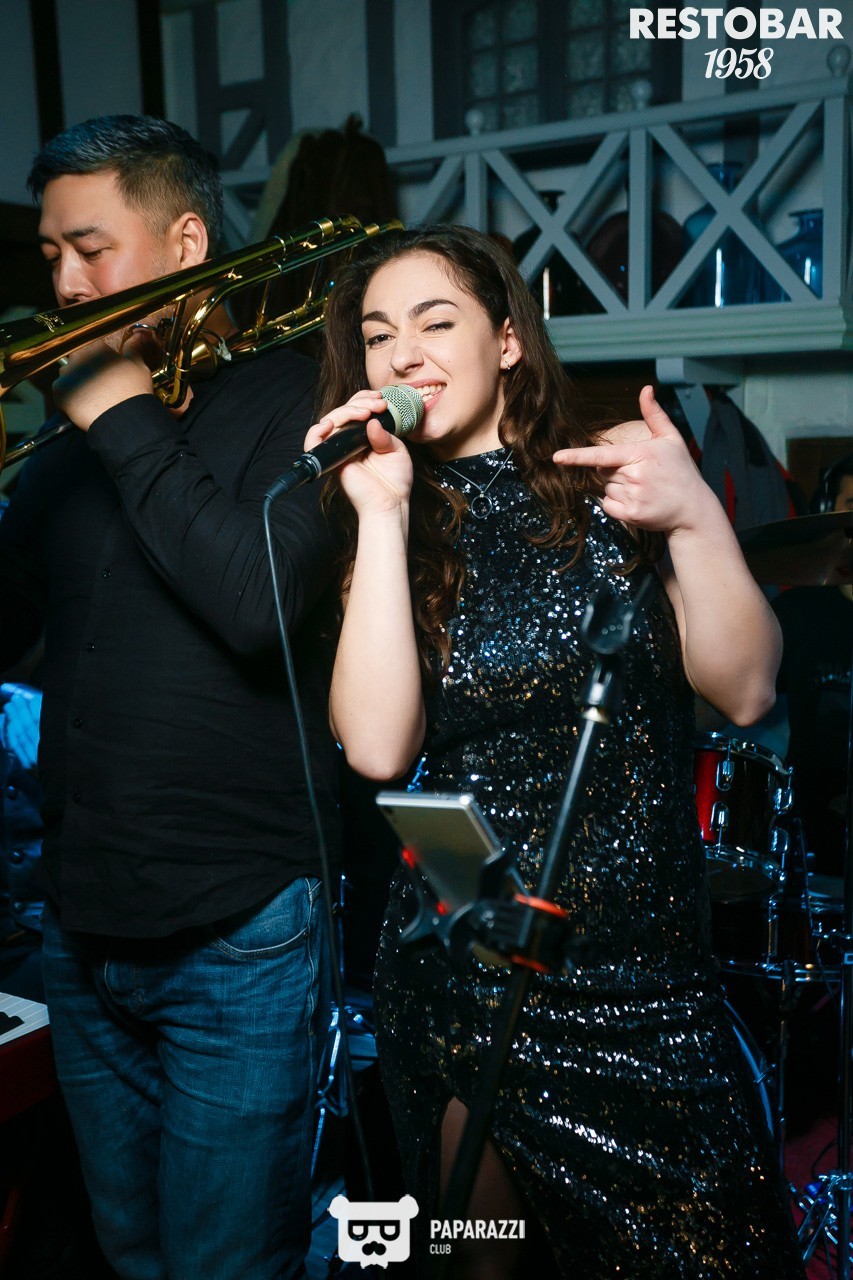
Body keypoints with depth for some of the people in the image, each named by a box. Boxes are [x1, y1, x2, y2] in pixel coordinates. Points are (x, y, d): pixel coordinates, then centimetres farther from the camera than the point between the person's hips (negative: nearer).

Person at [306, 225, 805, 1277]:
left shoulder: (611, 489, -1)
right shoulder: (381, 531, 1)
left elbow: (744, 690, -8)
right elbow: (378, 748, -15)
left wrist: (697, 520, -23)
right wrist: (383, 515, -16)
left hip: (649, 967, 0)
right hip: (462, 981, 1)